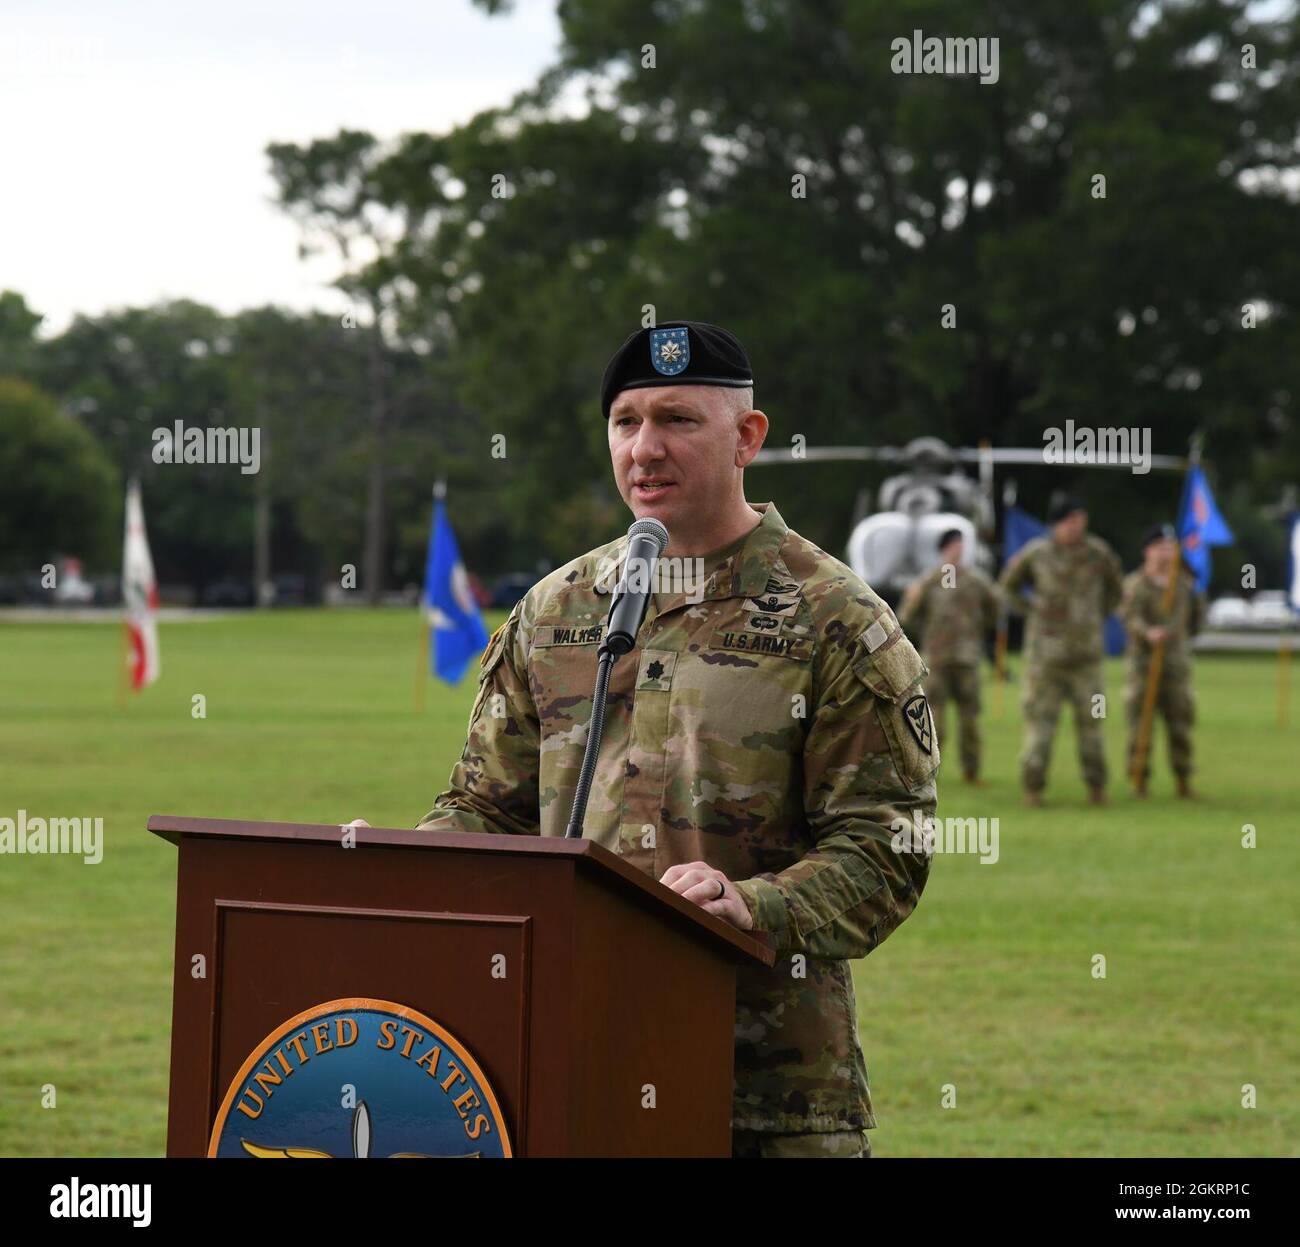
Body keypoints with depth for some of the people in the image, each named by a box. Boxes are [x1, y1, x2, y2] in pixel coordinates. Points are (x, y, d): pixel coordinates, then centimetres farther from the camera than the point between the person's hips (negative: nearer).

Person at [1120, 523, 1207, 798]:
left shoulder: (1184, 583, 11)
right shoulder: (1136, 584, -3)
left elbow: (1196, 623, 21)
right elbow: (1130, 616, -20)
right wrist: (1148, 632, -40)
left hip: (1177, 664, 4)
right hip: (1144, 664, -4)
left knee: (1181, 725, 3)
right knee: (1141, 725, -5)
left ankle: (1183, 782, 11)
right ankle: (1139, 782, 2)